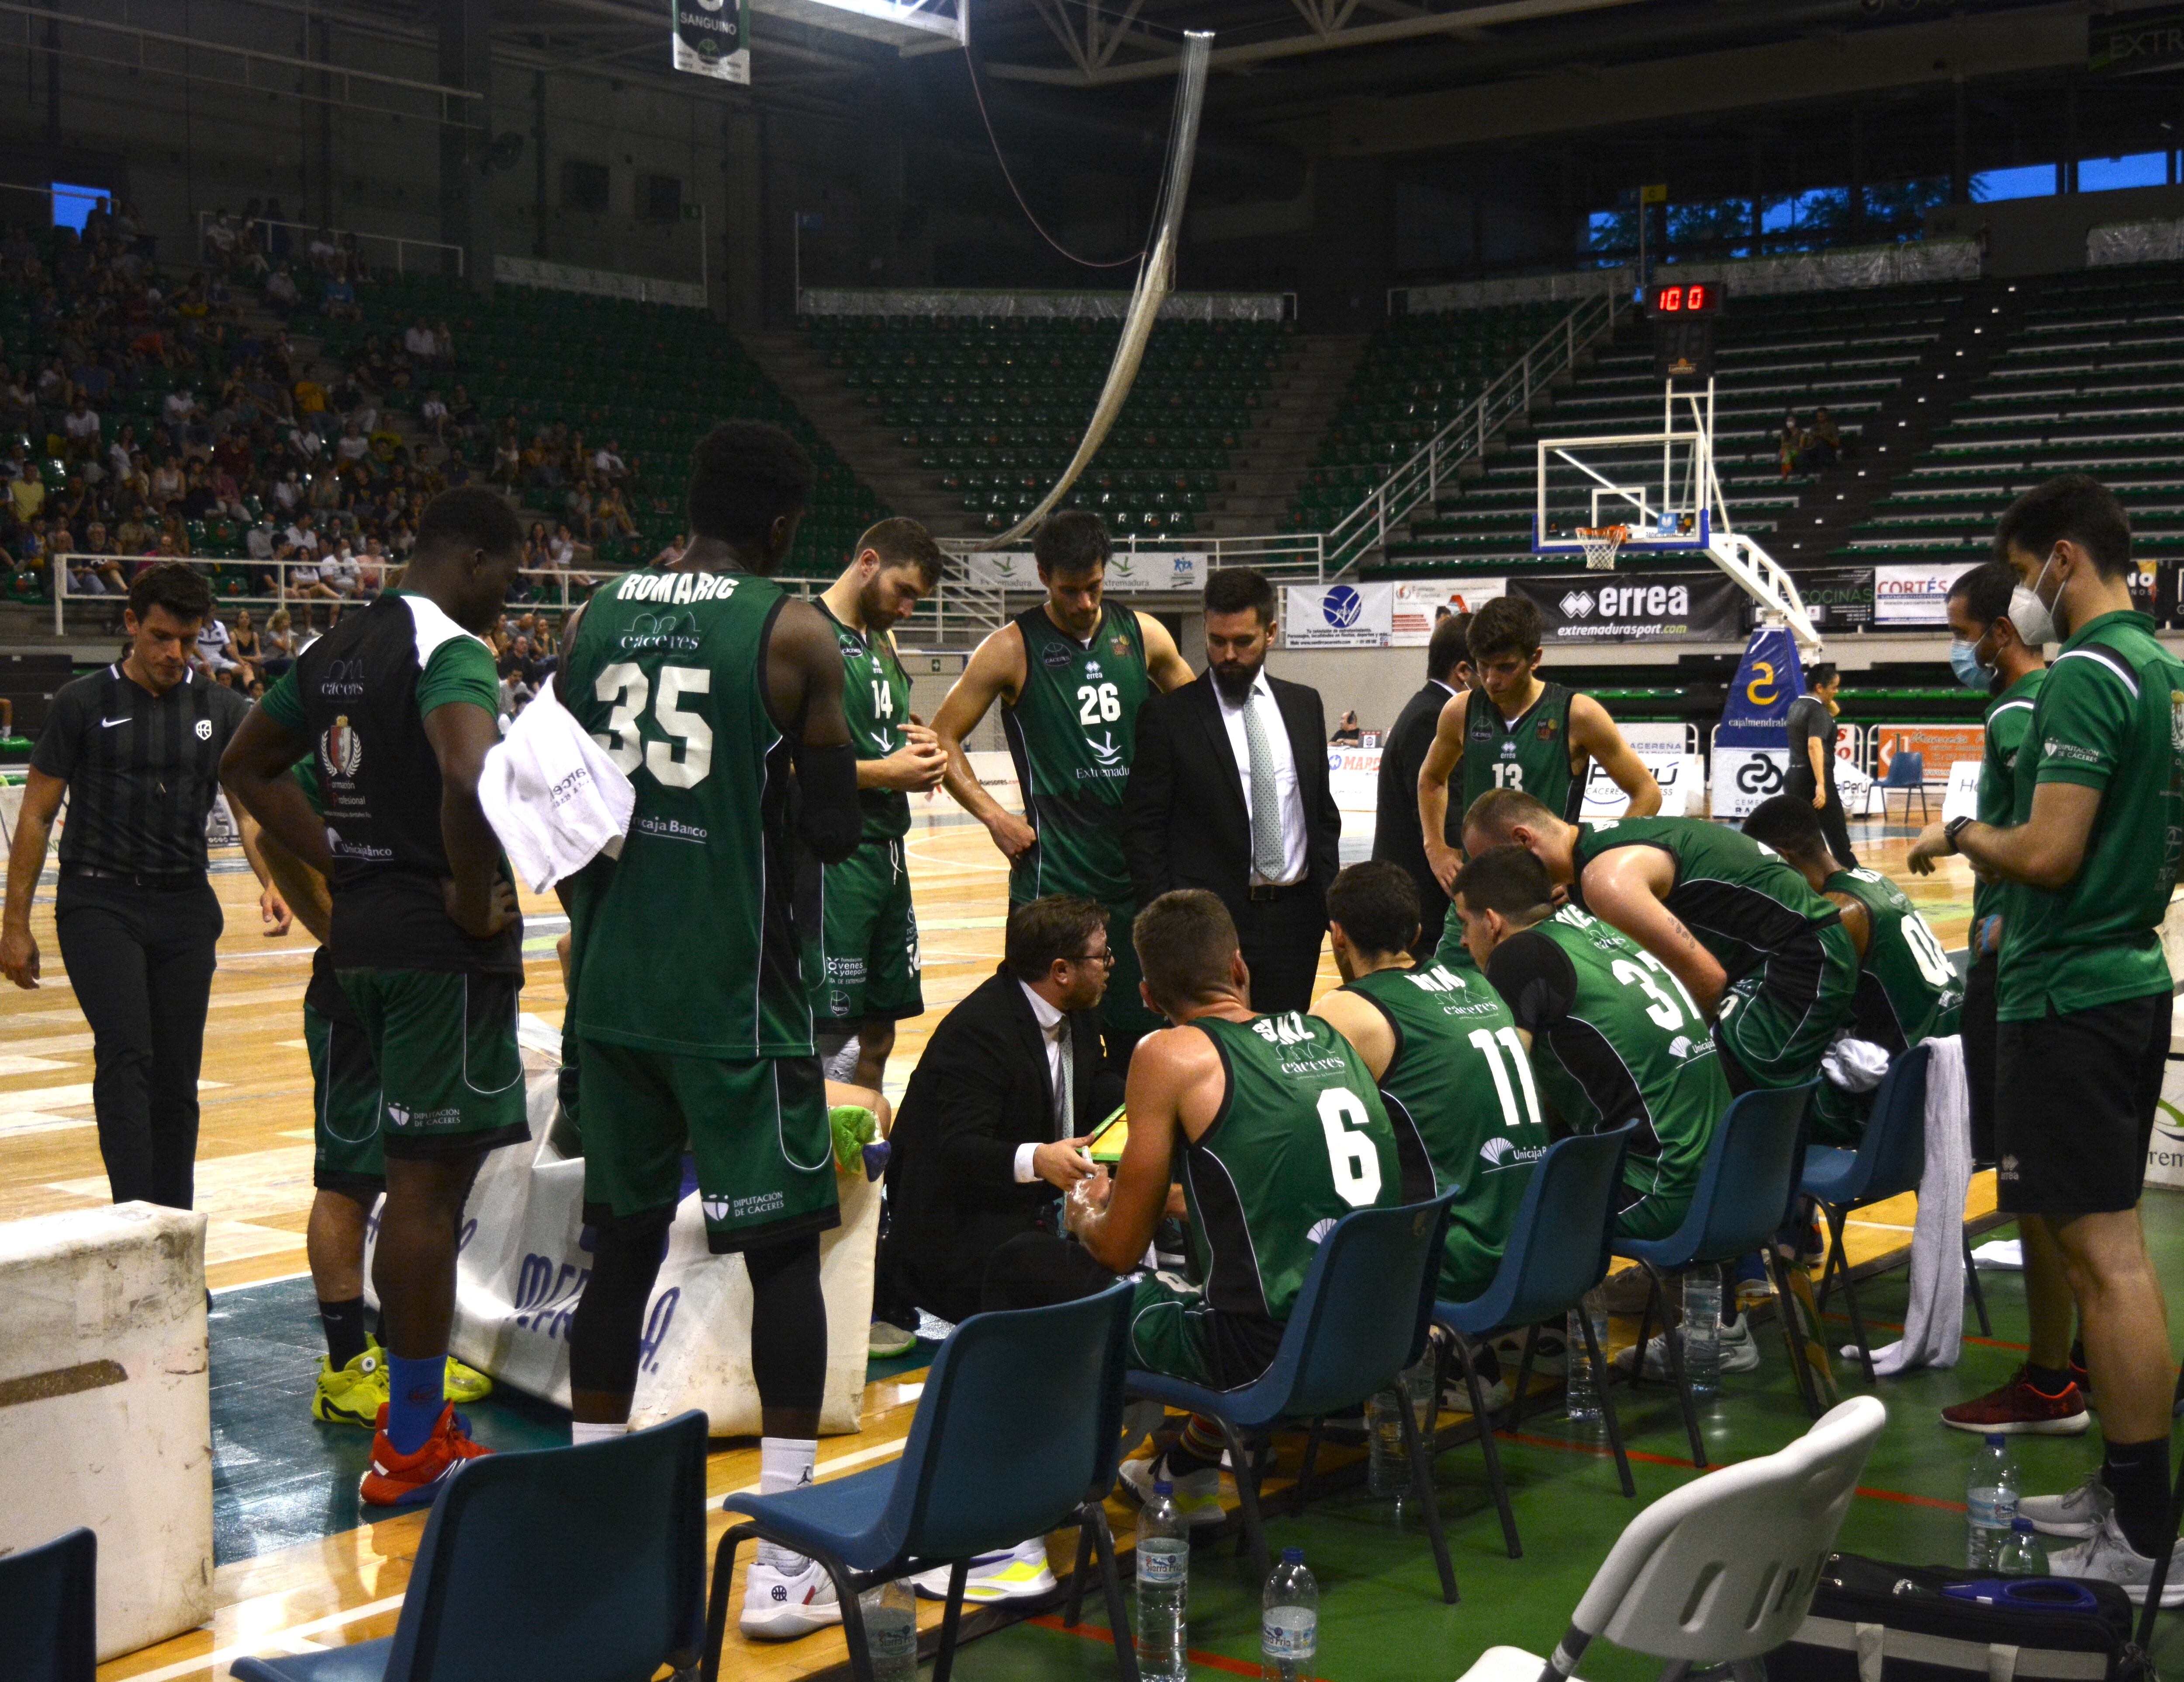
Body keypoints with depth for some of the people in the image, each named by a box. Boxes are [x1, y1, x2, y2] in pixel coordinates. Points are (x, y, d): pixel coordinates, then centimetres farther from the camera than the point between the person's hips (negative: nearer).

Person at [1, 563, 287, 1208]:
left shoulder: (223, 710, 8)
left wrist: (272, 881, -18)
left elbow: (251, 806, 3)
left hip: (186, 907, 3)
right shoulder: (83, 704, 0)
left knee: (177, 1078, 6)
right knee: (127, 1056, -19)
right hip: (99, 904, -3)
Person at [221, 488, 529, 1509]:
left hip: (363, 931, 9)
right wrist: (475, 897, -20)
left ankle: (415, 1413, 28)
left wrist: (342, 863, 16)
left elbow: (248, 765, 23)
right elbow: (470, 774, -35)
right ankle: (413, 1453, 5)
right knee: (428, 1184, -3)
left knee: (418, 1176, 19)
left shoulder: (335, 648, 12)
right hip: (443, 947, -9)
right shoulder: (452, 648, -15)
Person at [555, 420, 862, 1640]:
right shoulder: (793, 632, -9)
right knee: (784, 1248, 2)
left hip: (612, 984, 5)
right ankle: (785, 1561, 0)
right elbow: (835, 832, -9)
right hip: (736, 991, -5)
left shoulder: (600, 617, 8)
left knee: (624, 1240, 15)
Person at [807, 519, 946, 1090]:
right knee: (835, 1039, -8)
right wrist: (885, 772, -20)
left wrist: (921, 749, 5)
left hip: (887, 851, 9)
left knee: (878, 1032, 14)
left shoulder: (882, 641, 16)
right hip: (831, 856, -9)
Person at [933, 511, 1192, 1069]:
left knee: (1140, 1027, 10)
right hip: (1054, 874, -4)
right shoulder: (1013, 649, -4)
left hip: (1139, 864, 4)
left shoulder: (1143, 635, 7)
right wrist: (995, 817, -9)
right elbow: (942, 740, 0)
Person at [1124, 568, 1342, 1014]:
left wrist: (1331, 902, 8)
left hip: (1294, 922, 4)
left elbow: (1325, 812, 17)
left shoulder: (1304, 705, 11)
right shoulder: (1168, 716, -2)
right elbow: (1142, 828, -3)